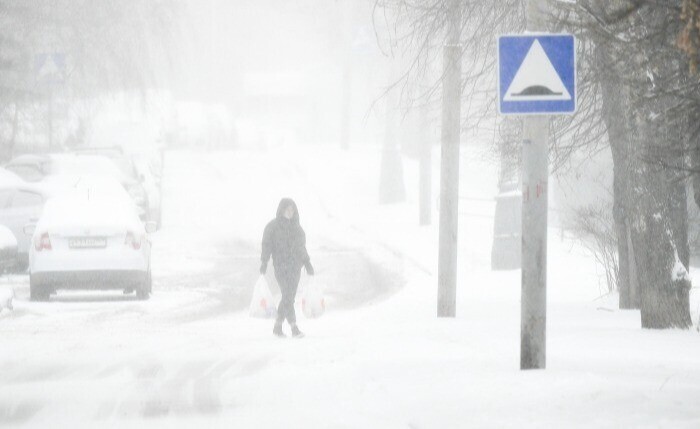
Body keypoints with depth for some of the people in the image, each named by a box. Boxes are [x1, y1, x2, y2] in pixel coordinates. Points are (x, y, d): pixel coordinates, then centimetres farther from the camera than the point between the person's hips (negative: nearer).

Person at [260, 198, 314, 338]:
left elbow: (301, 246, 21)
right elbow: (267, 245, -5)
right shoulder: (273, 226, 1)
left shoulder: (296, 226, 16)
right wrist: (264, 262, -16)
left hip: (295, 266, 6)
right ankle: (294, 328, -18)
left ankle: (278, 326, 17)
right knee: (288, 296, -13)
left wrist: (307, 263, 14)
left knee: (289, 297, 6)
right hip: (281, 266, -6)